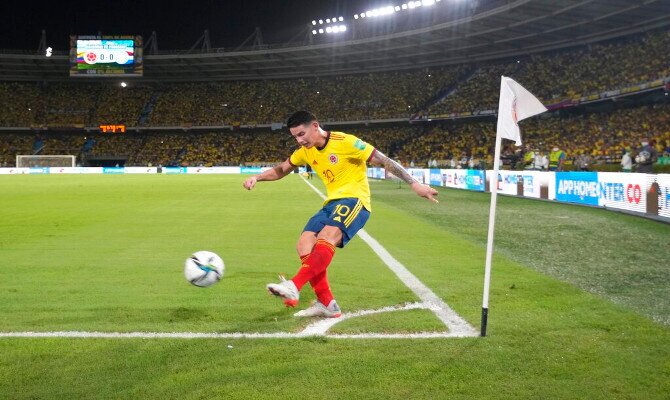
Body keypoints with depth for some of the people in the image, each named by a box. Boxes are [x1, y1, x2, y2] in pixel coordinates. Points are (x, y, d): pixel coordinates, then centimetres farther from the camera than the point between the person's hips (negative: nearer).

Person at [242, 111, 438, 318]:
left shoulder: (345, 142, -12)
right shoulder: (306, 151, 10)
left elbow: (384, 161, -11)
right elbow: (281, 169, 24)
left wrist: (414, 184, -16)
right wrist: (257, 177, 5)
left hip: (354, 200, -7)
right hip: (331, 203, 8)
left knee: (327, 237, -33)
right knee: (305, 245, -12)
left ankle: (294, 287, -43)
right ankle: (327, 304, -9)